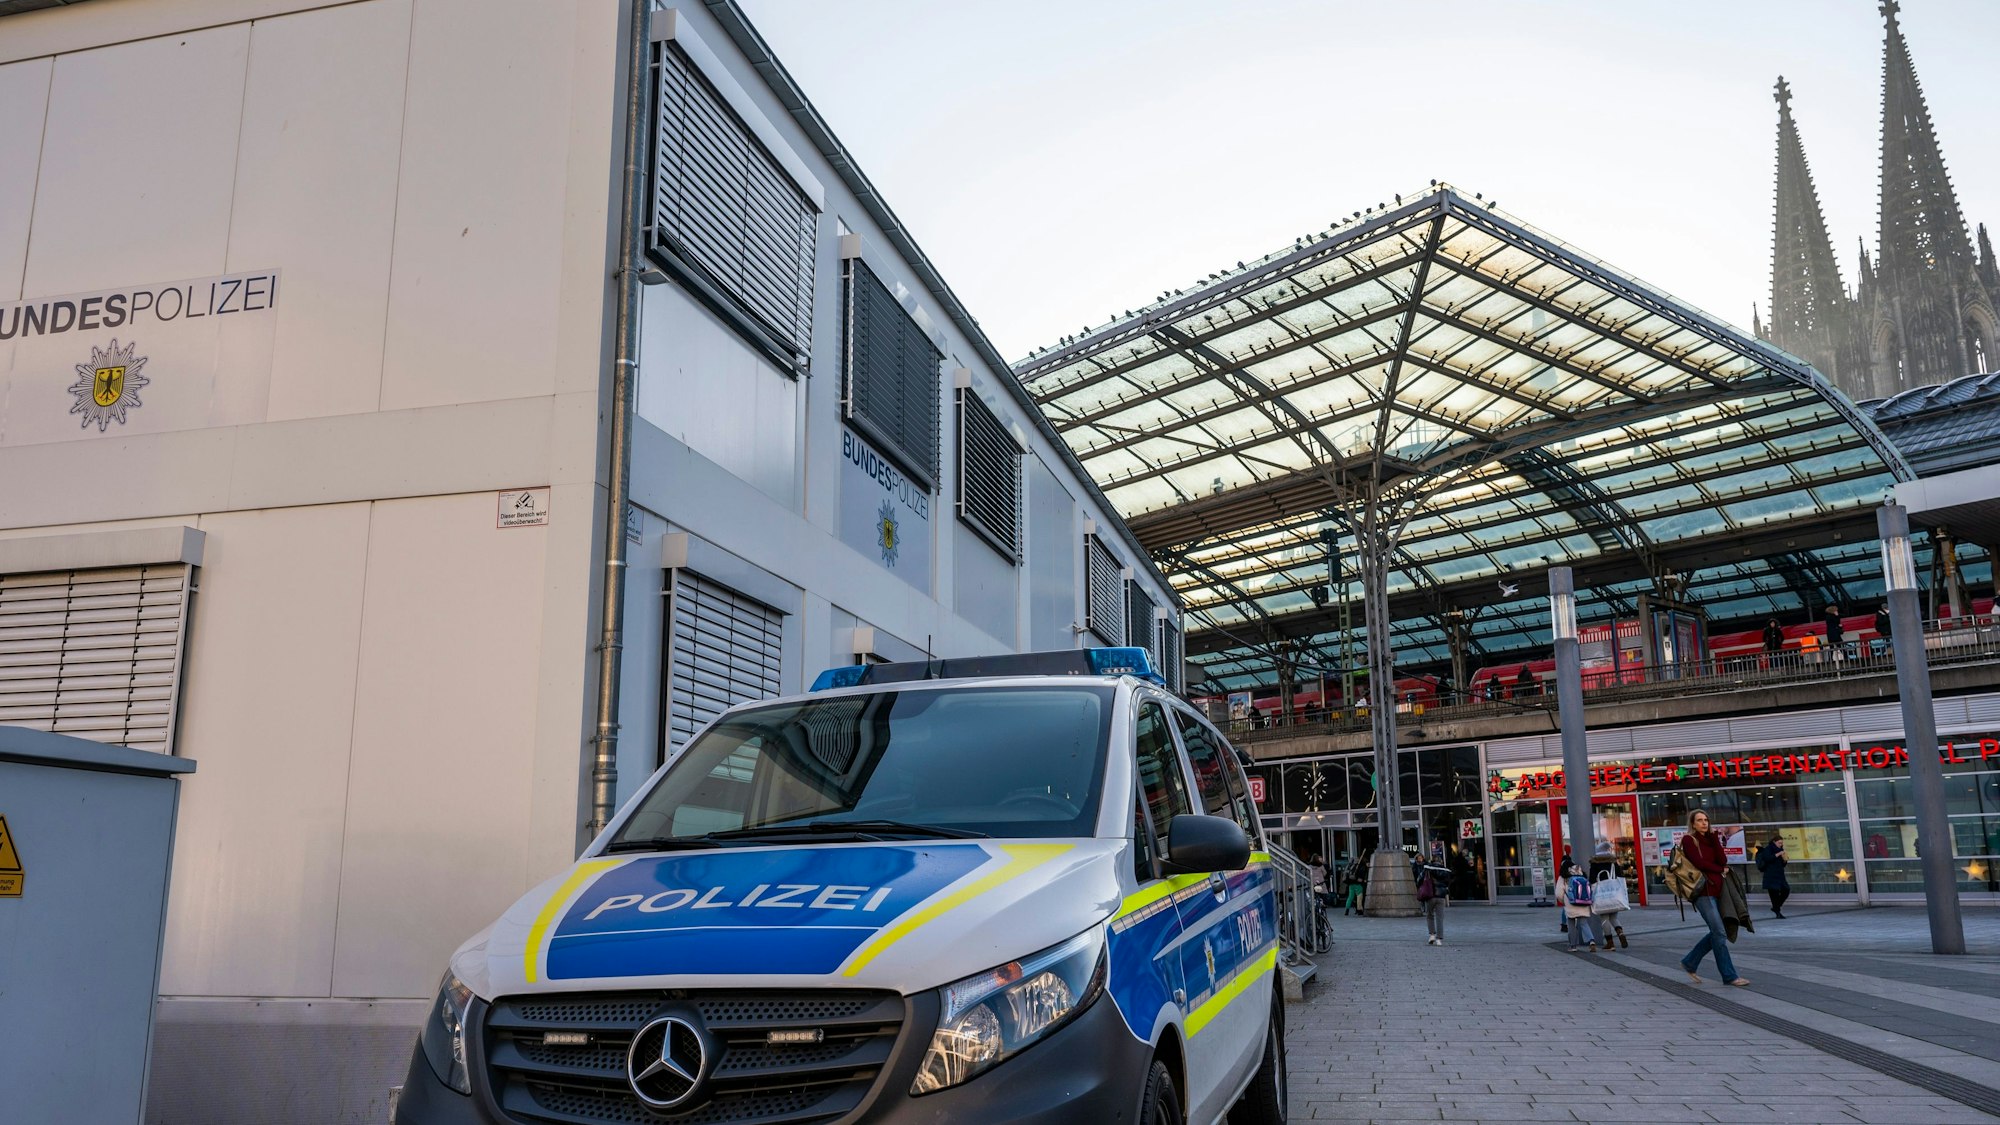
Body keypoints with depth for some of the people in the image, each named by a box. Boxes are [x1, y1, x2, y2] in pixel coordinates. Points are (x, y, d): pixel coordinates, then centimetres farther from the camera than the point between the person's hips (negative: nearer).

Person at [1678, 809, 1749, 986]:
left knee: (1716, 933, 8)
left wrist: (1715, 837, -1)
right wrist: (1721, 870, 1)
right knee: (1719, 933, -9)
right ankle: (1729, 976, -5)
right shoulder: (1689, 840, -1)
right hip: (1703, 891, -7)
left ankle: (1690, 962, 22)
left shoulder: (1711, 839, 18)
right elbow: (1699, 863, -12)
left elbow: (1723, 860, 1)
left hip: (1716, 890, 7)